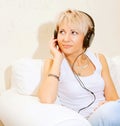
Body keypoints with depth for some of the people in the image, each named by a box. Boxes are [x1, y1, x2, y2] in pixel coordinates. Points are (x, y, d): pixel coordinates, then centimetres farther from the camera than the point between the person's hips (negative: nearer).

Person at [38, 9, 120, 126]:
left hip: (105, 117, 4)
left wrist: (107, 106, -15)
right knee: (109, 112, -32)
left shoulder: (99, 59, 10)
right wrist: (57, 58, -12)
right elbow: (47, 100, -17)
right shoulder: (53, 63, 1)